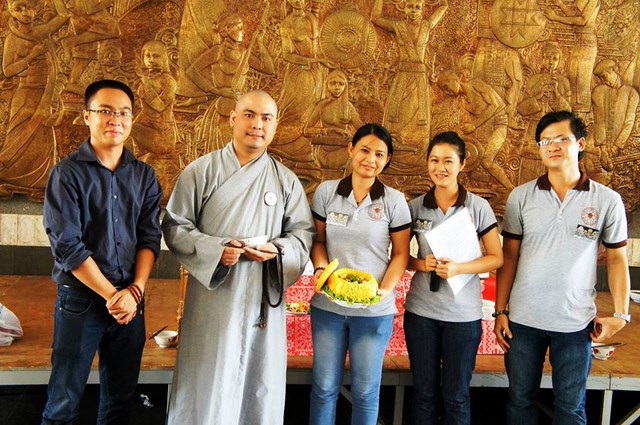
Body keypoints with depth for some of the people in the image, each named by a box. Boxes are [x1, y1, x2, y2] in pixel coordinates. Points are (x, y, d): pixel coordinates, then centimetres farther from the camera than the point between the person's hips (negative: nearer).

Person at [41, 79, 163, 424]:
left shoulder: (144, 176, 5)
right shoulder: (68, 173, -6)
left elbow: (150, 237, 2)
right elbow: (67, 245, -12)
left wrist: (135, 291, -11)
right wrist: (112, 295, -13)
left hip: (132, 300, 4)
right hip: (80, 300, -3)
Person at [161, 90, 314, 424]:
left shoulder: (286, 180, 6)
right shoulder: (201, 171, -1)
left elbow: (303, 231, 8)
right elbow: (175, 226, -1)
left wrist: (277, 250, -13)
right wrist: (214, 250, -17)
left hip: (264, 299, 2)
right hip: (213, 296, -2)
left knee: (260, 384, 12)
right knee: (206, 387, 6)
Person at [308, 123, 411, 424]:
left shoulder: (394, 201, -5)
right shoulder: (326, 191, -1)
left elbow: (400, 254, 0)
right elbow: (318, 240, 7)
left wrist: (384, 290, -15)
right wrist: (320, 269, -13)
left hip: (374, 311, -1)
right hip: (327, 306, 2)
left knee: (366, 390, 12)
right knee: (324, 387, 13)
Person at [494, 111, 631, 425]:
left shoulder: (607, 201, -2)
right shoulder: (520, 197, -1)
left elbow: (617, 259, 5)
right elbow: (509, 257, 2)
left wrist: (621, 314, -2)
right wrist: (500, 311, 0)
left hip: (576, 323, 0)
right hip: (523, 319, 1)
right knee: (520, 399, 14)